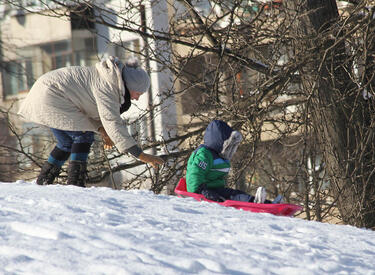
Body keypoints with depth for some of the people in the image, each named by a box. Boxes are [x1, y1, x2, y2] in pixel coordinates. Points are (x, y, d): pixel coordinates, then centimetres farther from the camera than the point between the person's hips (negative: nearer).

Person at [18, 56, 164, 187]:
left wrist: (102, 130, -2)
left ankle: (43, 181, 23)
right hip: (49, 97, -11)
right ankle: (75, 184, -14)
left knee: (68, 143, 17)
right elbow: (113, 122, -30)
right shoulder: (106, 86, -23)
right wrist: (141, 155, -32)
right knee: (84, 136, -11)